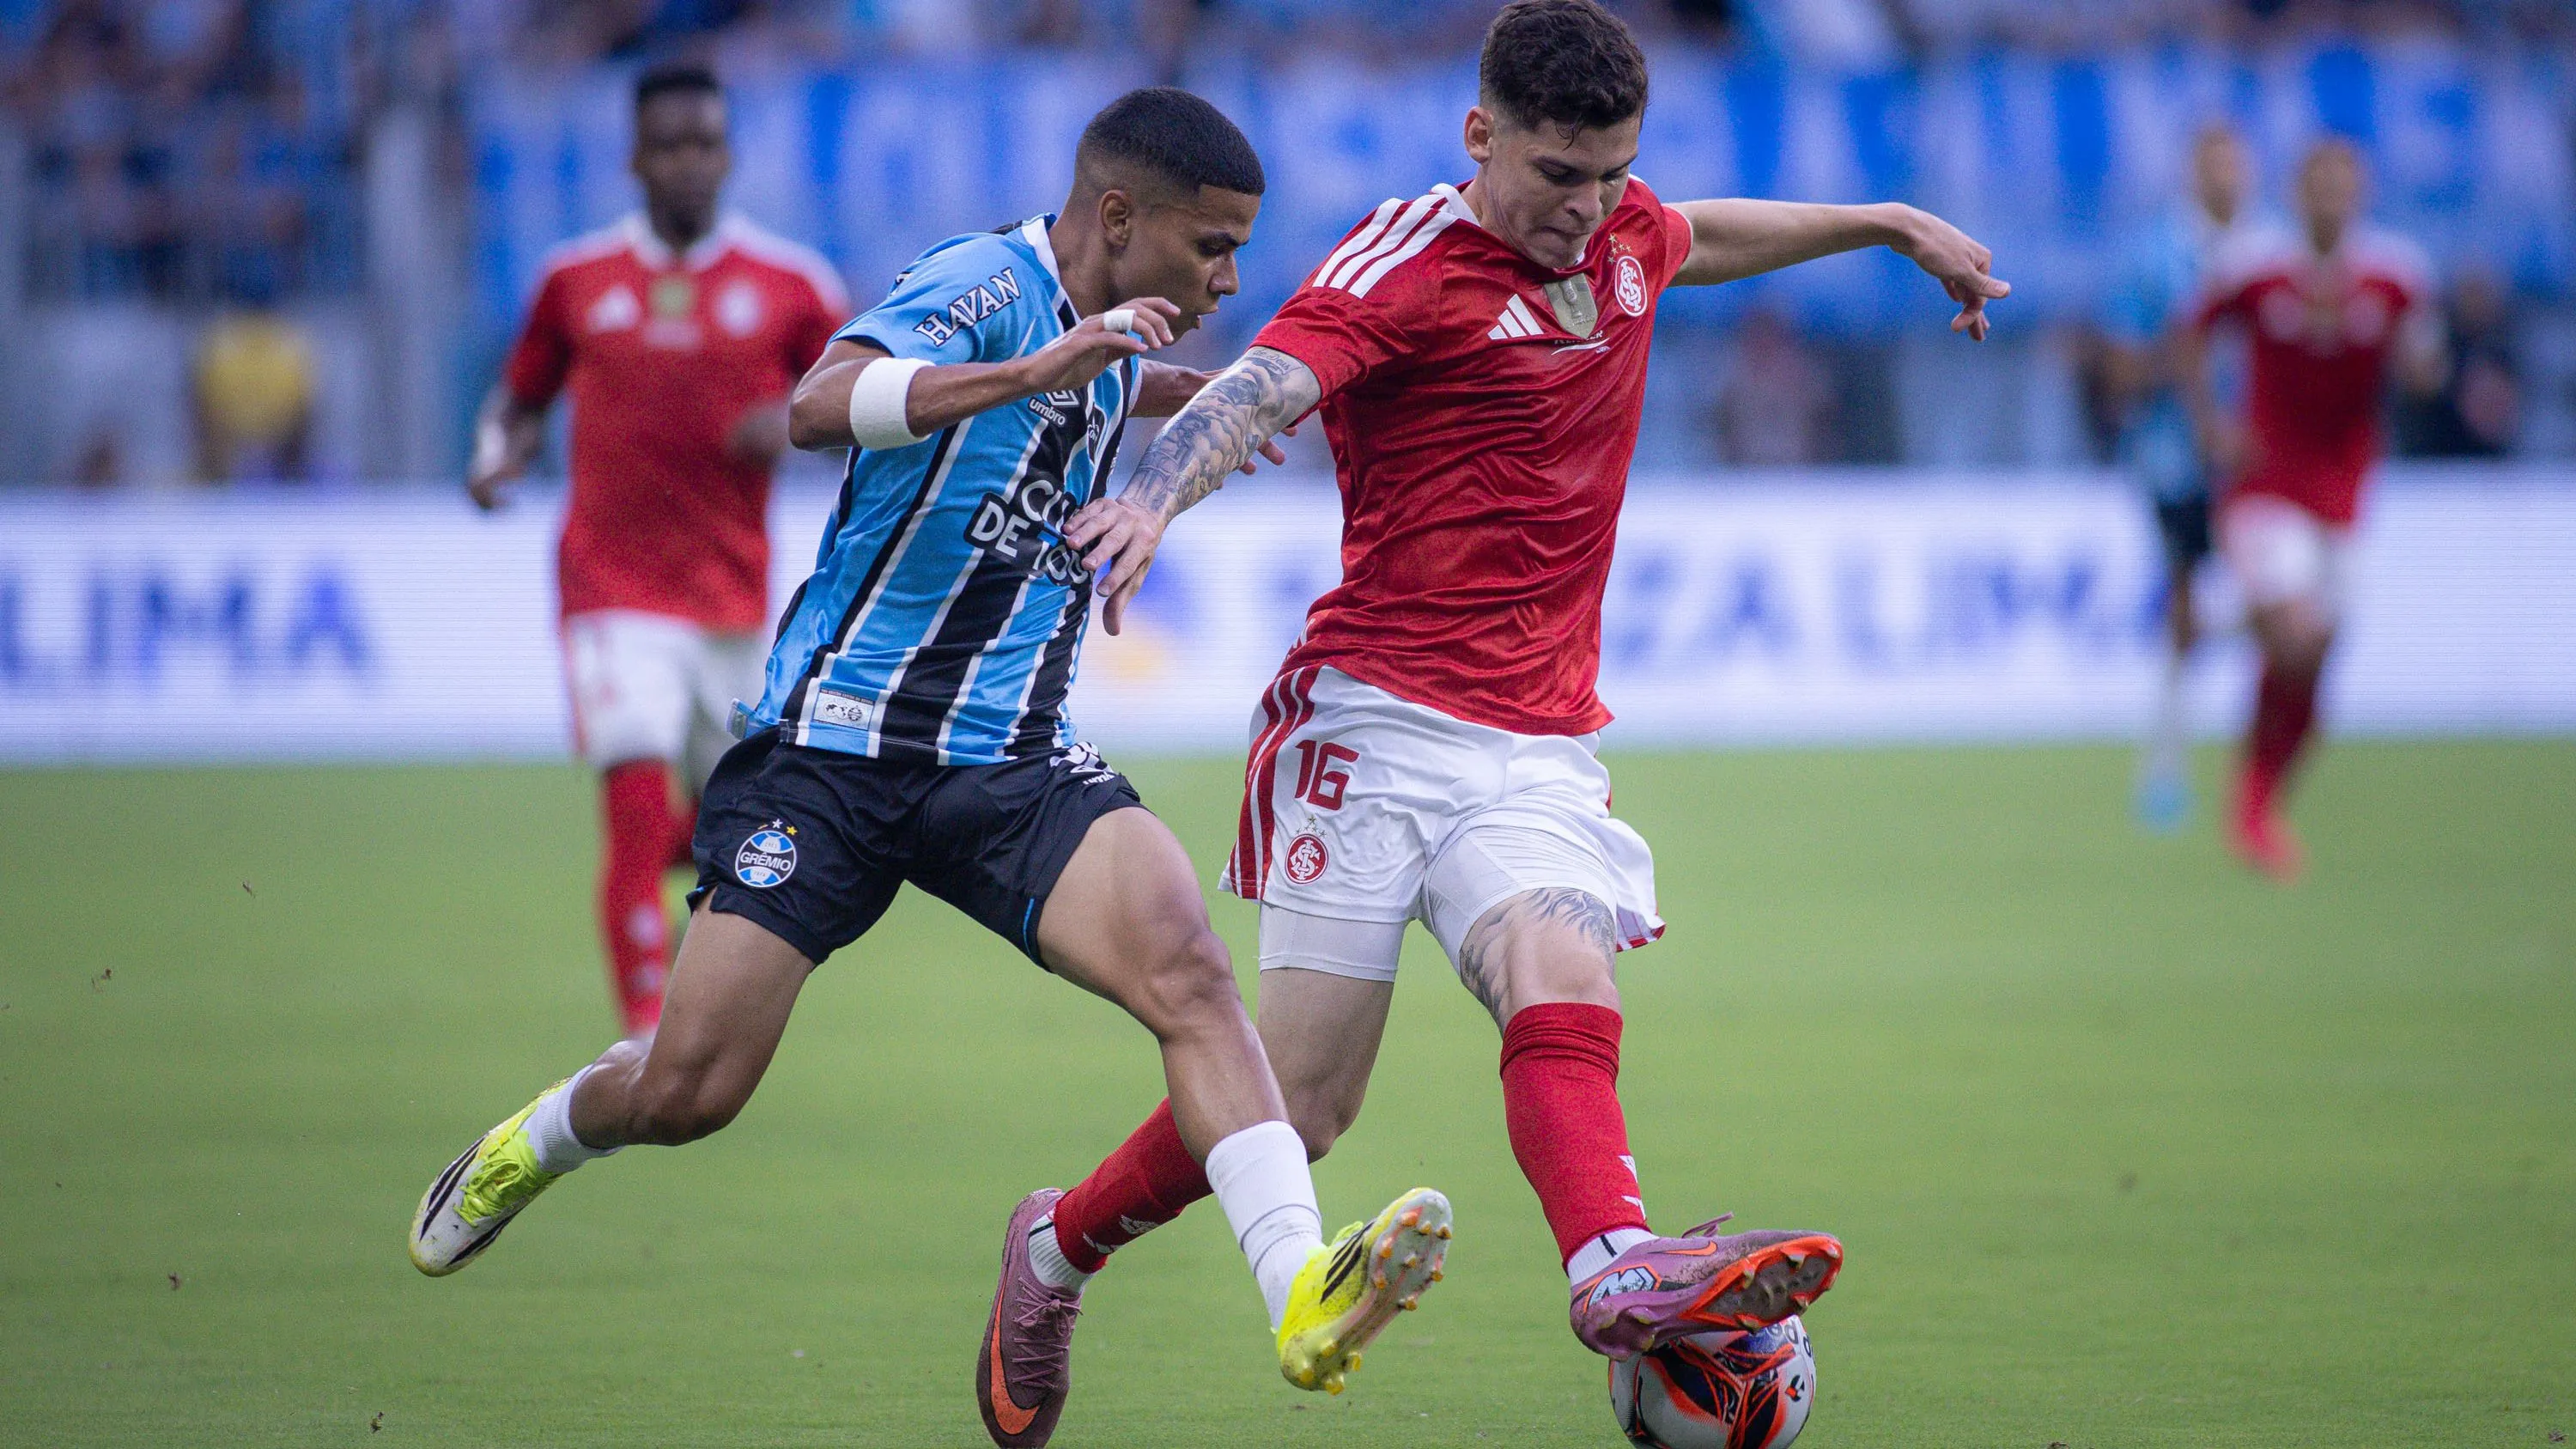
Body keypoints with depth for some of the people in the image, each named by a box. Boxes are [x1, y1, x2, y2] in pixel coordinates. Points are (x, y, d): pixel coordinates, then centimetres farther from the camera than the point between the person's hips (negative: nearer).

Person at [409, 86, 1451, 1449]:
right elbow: (819, 404, -35)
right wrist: (1033, 372, -44)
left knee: (1186, 970, -23)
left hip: (1011, 766, 6)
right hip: (833, 745, -6)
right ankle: (537, 1140, 33)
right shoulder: (984, 284, -14)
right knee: (686, 1091, -3)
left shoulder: (1090, 329, 11)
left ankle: (1303, 1296, -36)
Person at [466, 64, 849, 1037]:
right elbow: (521, 398, 15)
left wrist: (800, 420, -16)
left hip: (734, 595, 2)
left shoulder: (790, 284, 1)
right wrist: (499, 456, -6)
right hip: (615, 589, -2)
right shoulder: (577, 280, 3)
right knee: (637, 802, -17)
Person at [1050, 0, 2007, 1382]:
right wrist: (1152, 500, -45)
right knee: (1296, 1101, -6)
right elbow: (1262, 387, -25)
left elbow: (1705, 236, 40)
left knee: (1565, 995, -25)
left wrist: (1896, 225, 48)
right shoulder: (1406, 266, -8)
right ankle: (1056, 1248, 19)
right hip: (1378, 721, -5)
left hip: (1540, 749, 5)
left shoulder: (1618, 233, 14)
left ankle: (1614, 1265, -53)